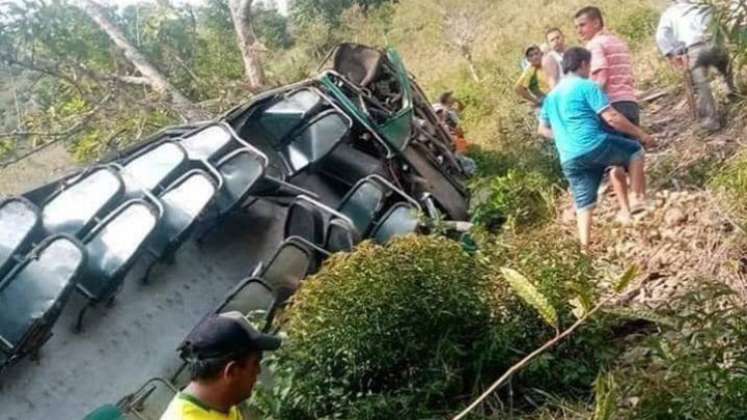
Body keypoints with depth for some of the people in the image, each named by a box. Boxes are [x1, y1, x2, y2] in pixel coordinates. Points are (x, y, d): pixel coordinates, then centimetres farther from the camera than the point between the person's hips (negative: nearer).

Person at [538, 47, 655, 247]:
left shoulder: (551, 95, 20)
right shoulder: (587, 86, -3)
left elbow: (543, 129, 27)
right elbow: (611, 118, -9)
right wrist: (641, 134, 0)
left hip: (569, 159, 6)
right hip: (594, 146, -6)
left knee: (583, 203, 12)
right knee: (635, 149, 17)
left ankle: (585, 245, 10)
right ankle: (637, 198, 13)